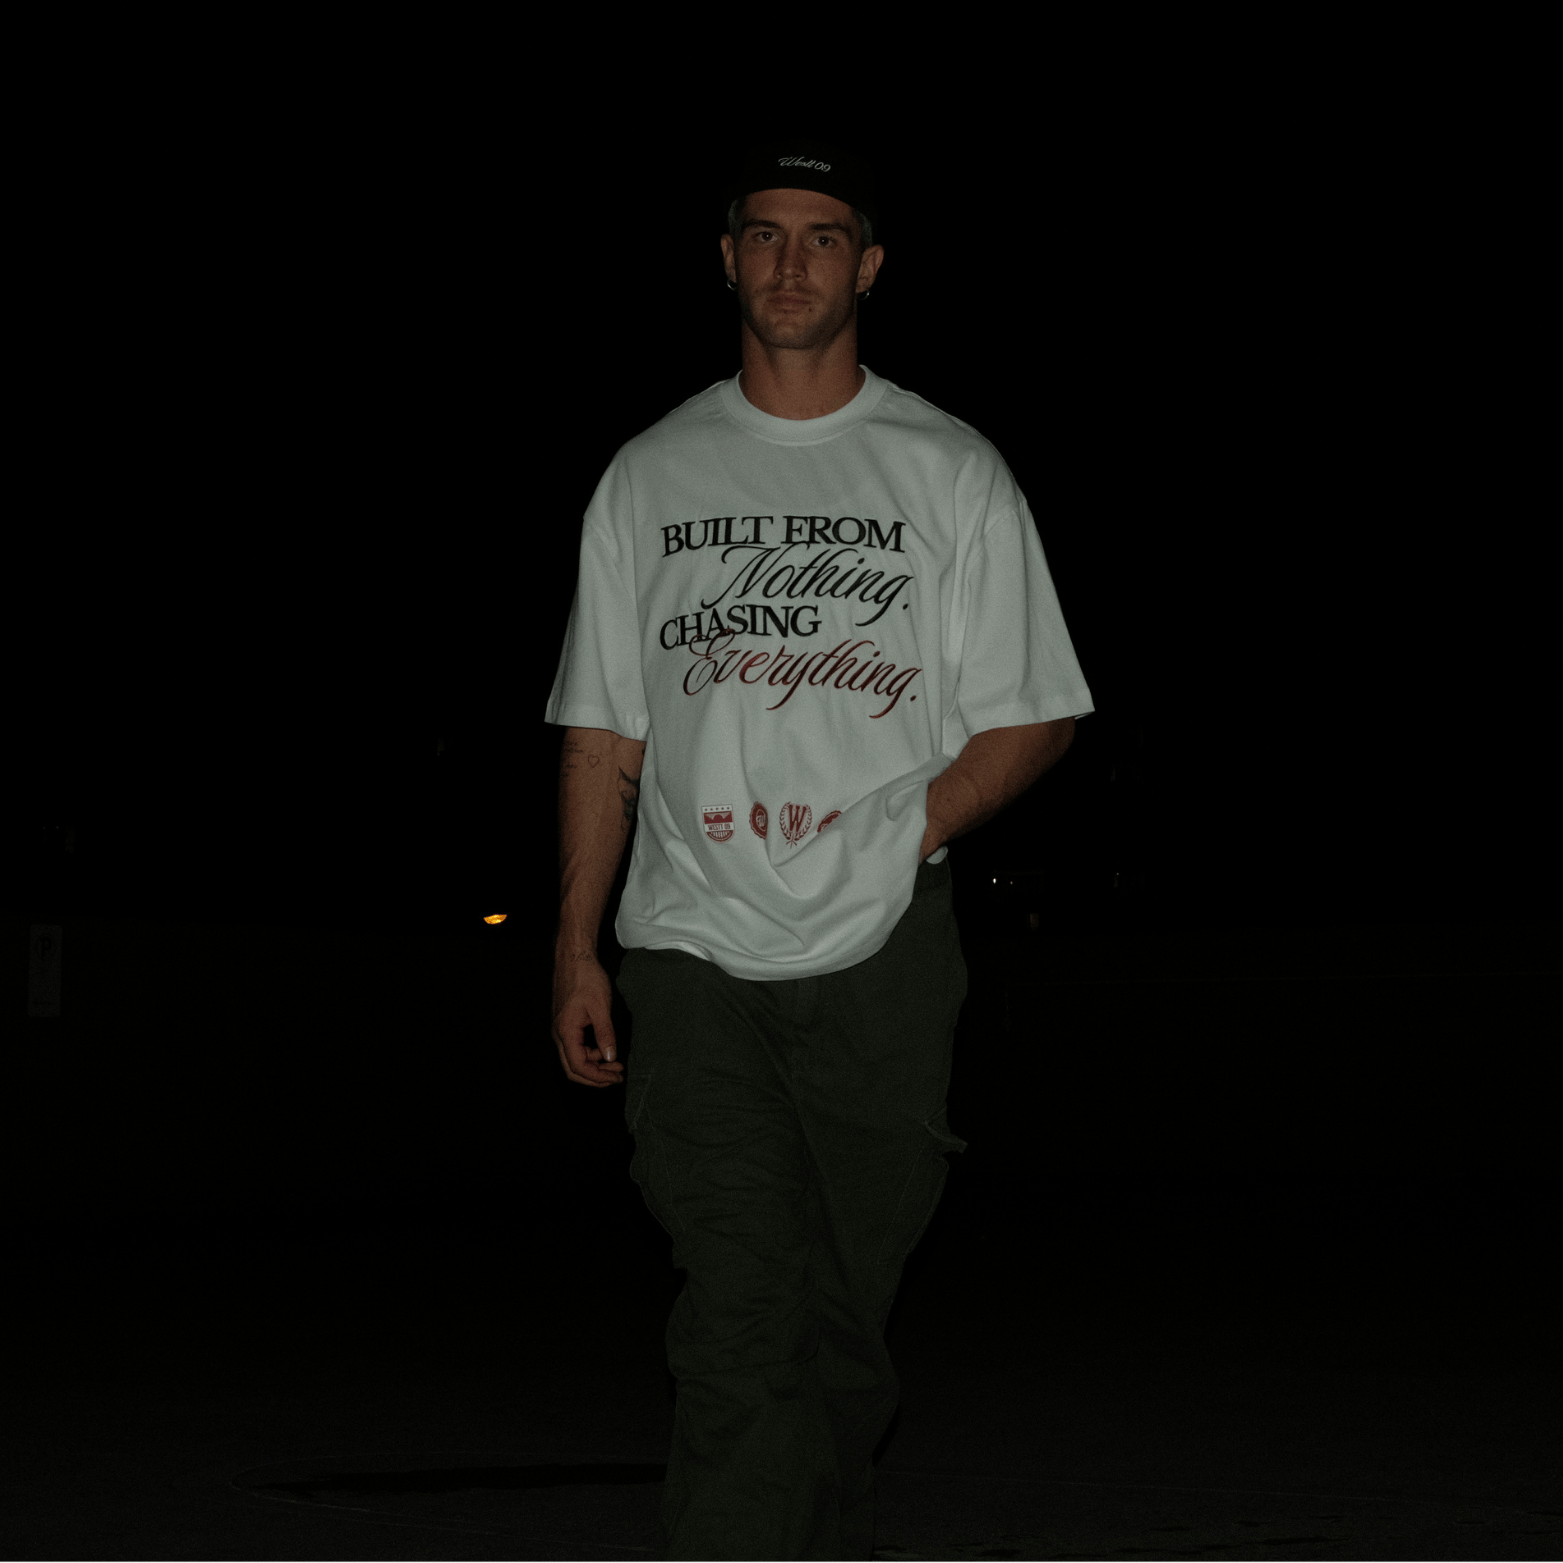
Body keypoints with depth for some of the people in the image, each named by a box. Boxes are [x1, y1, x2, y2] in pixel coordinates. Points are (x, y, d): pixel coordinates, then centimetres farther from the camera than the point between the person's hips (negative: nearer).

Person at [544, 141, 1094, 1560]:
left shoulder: (951, 472, 7)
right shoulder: (650, 475, 13)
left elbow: (1032, 716, 5)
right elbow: (604, 732, 14)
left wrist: (901, 834, -10)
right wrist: (576, 947, 6)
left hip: (883, 953, 0)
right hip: (695, 952, 0)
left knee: (849, 1315, 3)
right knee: (741, 1322, -11)